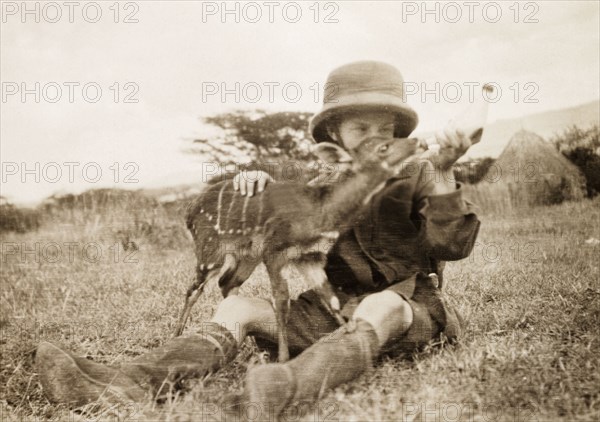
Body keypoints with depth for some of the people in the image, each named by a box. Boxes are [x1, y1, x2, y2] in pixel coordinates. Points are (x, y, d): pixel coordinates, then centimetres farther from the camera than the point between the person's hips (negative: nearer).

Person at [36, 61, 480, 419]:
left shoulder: (414, 177, -1)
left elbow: (452, 245, -13)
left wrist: (442, 177, -29)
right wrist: (255, 185, -9)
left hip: (409, 308, -3)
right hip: (332, 310, 4)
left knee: (381, 306, -40)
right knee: (238, 307, -15)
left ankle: (292, 384, -66)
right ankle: (132, 382, -33)